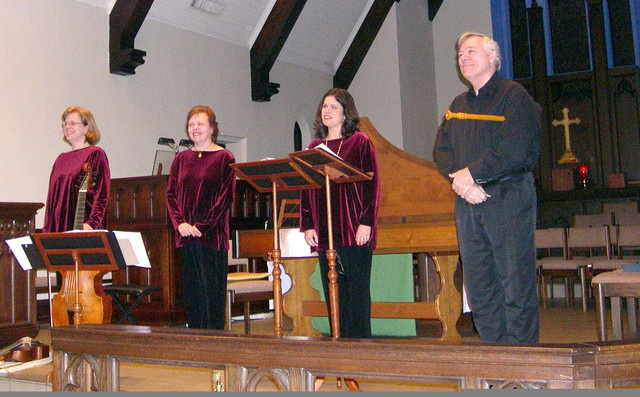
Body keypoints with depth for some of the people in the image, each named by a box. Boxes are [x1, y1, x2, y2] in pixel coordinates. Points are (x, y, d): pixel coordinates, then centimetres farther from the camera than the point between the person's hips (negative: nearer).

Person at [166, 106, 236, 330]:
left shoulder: (223, 158, 0)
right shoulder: (182, 158, 14)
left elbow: (226, 196, -7)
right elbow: (171, 194, 11)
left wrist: (202, 225, -14)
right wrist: (180, 223, -5)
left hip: (212, 234, -4)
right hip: (186, 236, 5)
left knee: (212, 290, -2)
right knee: (191, 291, 8)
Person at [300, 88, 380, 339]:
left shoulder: (360, 142, 2)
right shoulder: (314, 146, 16)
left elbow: (371, 184, -5)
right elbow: (305, 189, 13)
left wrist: (366, 222, -13)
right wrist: (307, 225, 4)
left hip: (354, 231, -5)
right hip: (324, 232, 5)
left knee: (357, 291, -2)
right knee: (333, 293, 8)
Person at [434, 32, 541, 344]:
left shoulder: (514, 95, -1)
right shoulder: (458, 105, 20)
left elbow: (515, 149, -14)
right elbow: (442, 150, 10)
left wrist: (471, 173, -11)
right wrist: (462, 183, -8)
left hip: (509, 198, -6)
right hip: (468, 202, 6)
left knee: (516, 286, -4)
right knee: (479, 287, 7)